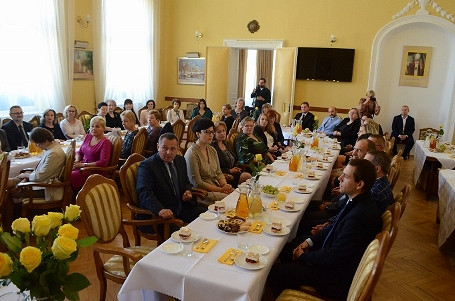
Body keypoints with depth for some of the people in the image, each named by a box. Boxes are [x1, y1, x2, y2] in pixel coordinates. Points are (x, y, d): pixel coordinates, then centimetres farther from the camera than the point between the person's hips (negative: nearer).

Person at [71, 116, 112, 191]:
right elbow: (79, 152, 22)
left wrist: (83, 164, -16)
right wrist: (77, 161, -1)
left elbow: (103, 163, -18)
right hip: (82, 167, 7)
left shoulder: (105, 142, -10)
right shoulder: (88, 137, 12)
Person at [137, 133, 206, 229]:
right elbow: (144, 192, -23)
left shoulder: (181, 160, 12)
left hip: (182, 206, 7)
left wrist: (187, 191, 1)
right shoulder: (146, 166, -11)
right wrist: (160, 210, -40)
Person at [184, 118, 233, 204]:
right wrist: (220, 190, -15)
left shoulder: (212, 150, 11)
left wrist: (225, 185, -7)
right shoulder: (192, 154, -13)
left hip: (218, 188, 8)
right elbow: (197, 183, -15)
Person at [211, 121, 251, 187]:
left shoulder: (226, 144, 18)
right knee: (247, 176, -23)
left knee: (248, 175, -17)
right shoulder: (212, 148, -11)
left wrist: (236, 168, 3)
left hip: (233, 171, 8)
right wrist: (230, 170, -15)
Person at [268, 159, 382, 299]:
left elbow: (333, 257, -26)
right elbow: (335, 226, 11)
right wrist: (309, 241, 1)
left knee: (275, 272, -11)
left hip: (338, 275, -9)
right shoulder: (357, 201, -4)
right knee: (287, 248, 19)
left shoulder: (361, 216, -33)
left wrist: (303, 256, -11)